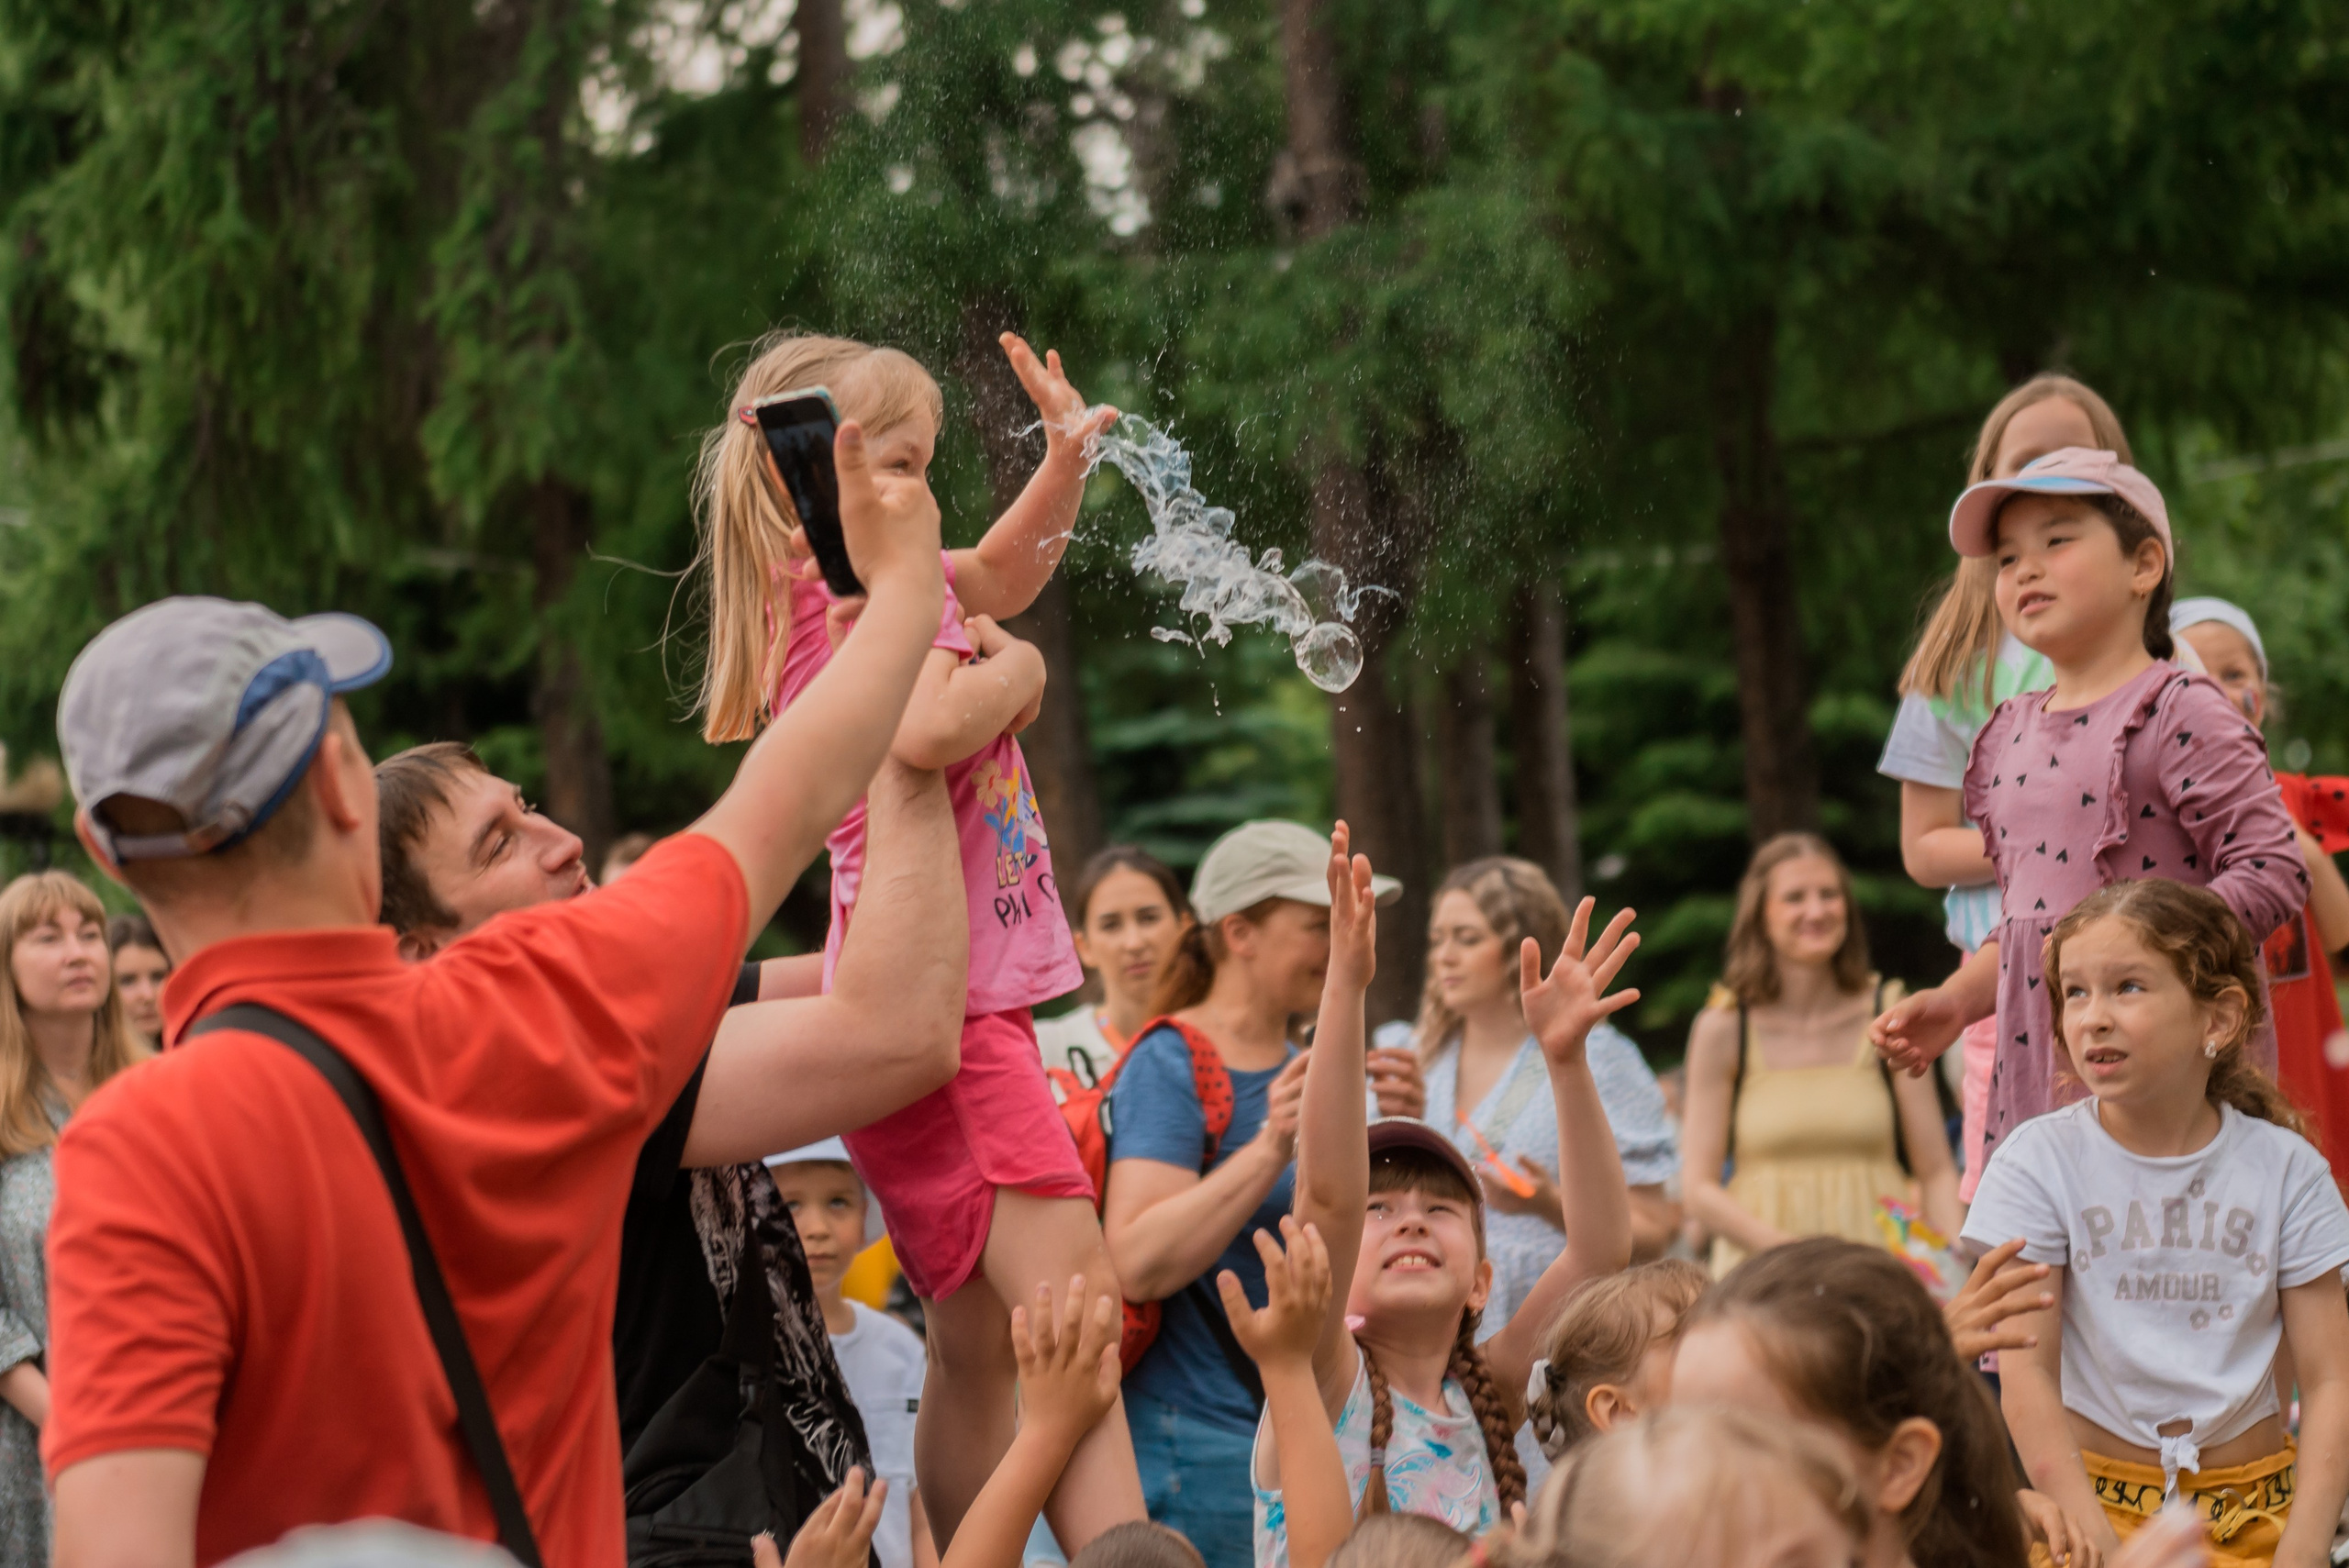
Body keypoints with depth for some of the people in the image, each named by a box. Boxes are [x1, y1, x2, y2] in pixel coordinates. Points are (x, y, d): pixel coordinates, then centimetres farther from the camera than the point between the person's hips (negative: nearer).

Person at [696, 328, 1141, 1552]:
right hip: (938, 997, -10)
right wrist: (1014, 673, -13)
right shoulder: (870, 598, -12)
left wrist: (1066, 462, 17)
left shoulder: (830, 594, 16)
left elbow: (1002, 574, 33)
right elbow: (925, 731, -32)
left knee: (977, 1345, 12)